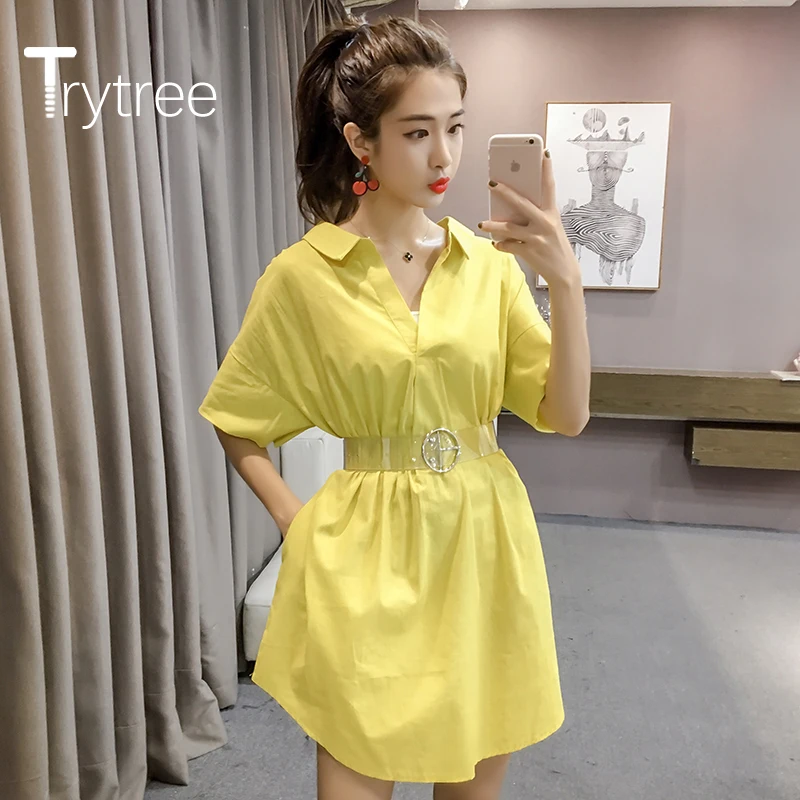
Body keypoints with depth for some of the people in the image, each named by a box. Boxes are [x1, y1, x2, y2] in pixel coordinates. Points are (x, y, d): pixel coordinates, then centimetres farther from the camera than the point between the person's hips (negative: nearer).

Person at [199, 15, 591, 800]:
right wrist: (294, 521, -6)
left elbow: (566, 415, -5)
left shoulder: (490, 263, -1)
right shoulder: (303, 275, -8)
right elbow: (236, 425, 4)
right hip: (364, 556, -2)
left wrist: (566, 281, -17)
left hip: (484, 541, 3)